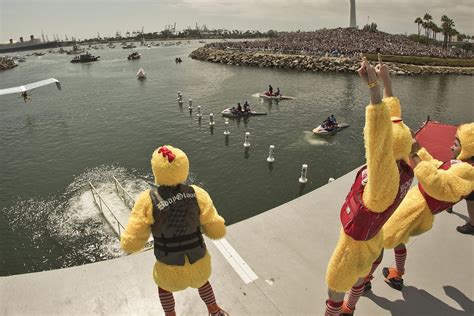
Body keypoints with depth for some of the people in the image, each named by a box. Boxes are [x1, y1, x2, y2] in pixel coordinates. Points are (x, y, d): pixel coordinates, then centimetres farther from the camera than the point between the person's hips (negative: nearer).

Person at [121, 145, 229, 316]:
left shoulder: (148, 199, -22)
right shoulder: (197, 194, -17)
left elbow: (130, 243, -17)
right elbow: (218, 231, -10)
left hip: (170, 267, -1)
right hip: (199, 262, 2)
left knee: (164, 284, 37)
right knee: (200, 279, 39)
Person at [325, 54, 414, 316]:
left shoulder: (388, 177, -40)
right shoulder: (404, 170, -17)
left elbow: (380, 138, -58)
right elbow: (394, 121, -11)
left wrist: (374, 86, -62)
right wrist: (386, 80, -8)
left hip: (355, 246, -9)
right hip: (371, 239, 9)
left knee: (334, 295, 17)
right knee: (358, 279, 35)